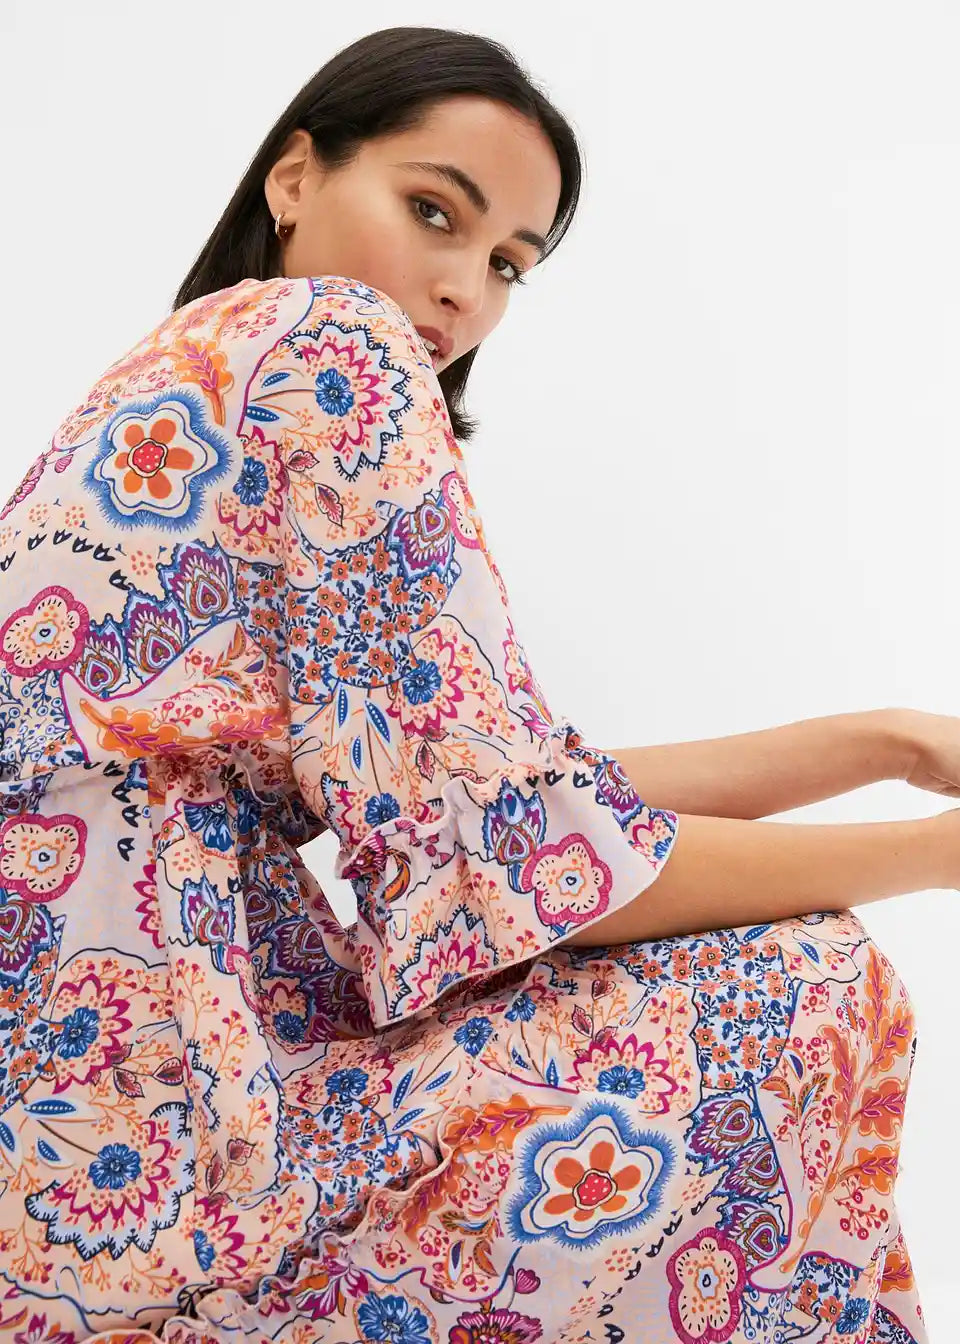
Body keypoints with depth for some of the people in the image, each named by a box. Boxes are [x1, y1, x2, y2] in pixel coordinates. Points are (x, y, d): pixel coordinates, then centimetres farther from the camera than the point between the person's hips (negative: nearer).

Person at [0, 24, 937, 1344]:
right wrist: (927, 849, -5)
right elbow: (524, 861, -19)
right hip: (118, 1177, -9)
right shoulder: (332, 343, -12)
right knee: (804, 994, -5)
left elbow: (525, 780, 10)